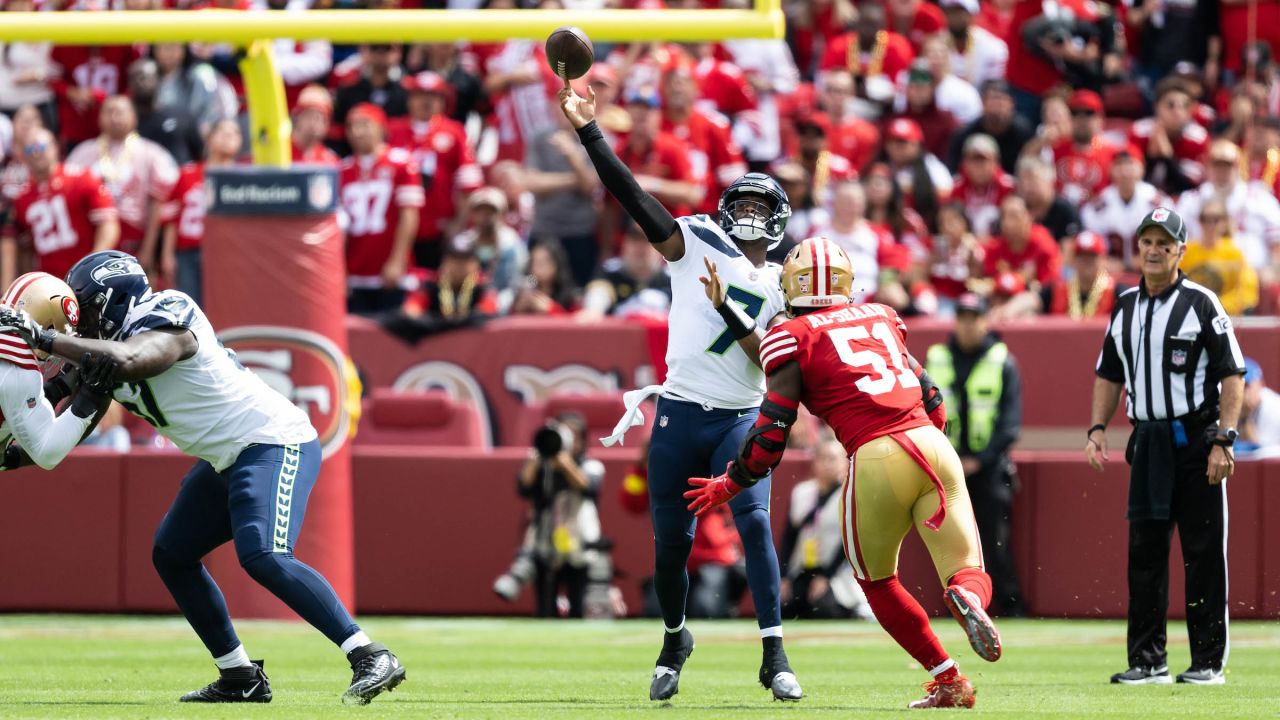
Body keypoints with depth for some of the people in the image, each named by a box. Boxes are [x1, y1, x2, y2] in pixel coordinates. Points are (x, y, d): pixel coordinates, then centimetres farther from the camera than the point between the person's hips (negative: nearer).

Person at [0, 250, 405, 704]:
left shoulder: (165, 324, -17)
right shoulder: (114, 345, 13)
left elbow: (126, 360, -37)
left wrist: (41, 337, -35)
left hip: (274, 445, -11)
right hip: (229, 459, 11)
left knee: (264, 558, -27)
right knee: (171, 555, 14)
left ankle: (371, 659, -27)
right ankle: (240, 678, 16)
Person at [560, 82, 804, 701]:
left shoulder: (783, 286, 7)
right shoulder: (696, 242, 5)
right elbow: (634, 197, -3)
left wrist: (728, 307, -15)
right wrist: (589, 132, -11)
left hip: (741, 418, 0)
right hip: (679, 415, 0)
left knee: (755, 524, -16)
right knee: (671, 539, 5)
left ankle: (774, 655, -14)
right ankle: (674, 638, 29)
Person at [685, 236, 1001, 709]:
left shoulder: (793, 338, 7)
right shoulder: (881, 318, 21)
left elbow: (771, 432, 3)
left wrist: (729, 485, 18)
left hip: (876, 458, -4)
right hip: (932, 444, 4)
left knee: (877, 582, 19)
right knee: (966, 573, 8)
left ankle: (948, 681, 11)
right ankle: (968, 598, -28)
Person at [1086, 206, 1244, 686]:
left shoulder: (1201, 304, -5)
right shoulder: (1126, 307, 12)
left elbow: (1232, 375, -8)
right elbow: (1110, 374, 21)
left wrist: (1222, 442, -15)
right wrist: (1098, 429, 7)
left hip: (1195, 441, -6)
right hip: (1148, 443, 6)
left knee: (1204, 554, -3)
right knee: (1144, 552, 5)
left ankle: (1209, 661, 1)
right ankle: (1148, 661, 10)